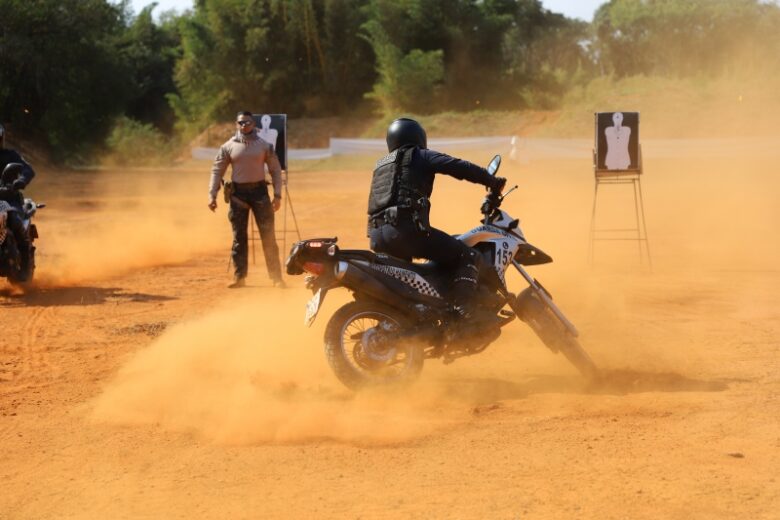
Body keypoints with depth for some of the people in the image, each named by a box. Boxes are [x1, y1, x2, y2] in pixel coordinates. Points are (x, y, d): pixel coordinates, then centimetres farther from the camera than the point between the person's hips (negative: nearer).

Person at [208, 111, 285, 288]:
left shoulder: (264, 145, 2)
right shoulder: (228, 146, 3)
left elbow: (275, 170, 5)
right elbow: (217, 171, 5)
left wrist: (277, 195, -2)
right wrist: (212, 195, -2)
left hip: (259, 190, -1)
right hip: (238, 192, 1)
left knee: (268, 235, -1)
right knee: (239, 236, 4)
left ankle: (276, 277, 4)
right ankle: (239, 277, 11)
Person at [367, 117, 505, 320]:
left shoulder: (380, 165, 29)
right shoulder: (420, 156, 8)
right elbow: (460, 167, -2)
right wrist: (494, 182, 7)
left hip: (377, 237, 8)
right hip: (406, 230, -8)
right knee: (468, 257, -5)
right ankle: (463, 313, -24)